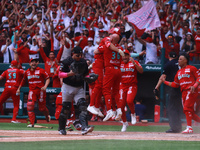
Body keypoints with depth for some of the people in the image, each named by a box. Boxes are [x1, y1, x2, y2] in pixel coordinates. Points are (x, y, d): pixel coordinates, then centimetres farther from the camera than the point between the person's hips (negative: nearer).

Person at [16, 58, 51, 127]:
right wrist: (19, 88, 21)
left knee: (42, 107, 6)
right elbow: (23, 80, 23)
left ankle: (47, 115, 43)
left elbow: (47, 79, -5)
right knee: (30, 105, -16)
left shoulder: (41, 71, -5)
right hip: (32, 90, 3)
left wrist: (45, 86, -20)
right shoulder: (27, 72, 7)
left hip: (40, 90, -3)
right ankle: (31, 123, -13)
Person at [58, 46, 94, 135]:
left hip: (79, 88, 3)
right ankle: (61, 129, 19)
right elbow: (60, 74, -8)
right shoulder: (66, 62, -7)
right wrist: (69, 74, -25)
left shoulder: (83, 62, 6)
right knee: (66, 108, 3)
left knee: (83, 106, -14)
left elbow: (86, 74, 17)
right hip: (68, 87, -3)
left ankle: (84, 127, -24)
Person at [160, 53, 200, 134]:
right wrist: (165, 81, 15)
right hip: (184, 92, 8)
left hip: (191, 91, -8)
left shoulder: (191, 68, 1)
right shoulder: (179, 72, 21)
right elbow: (175, 84, 22)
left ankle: (189, 128, -17)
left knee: (187, 108, -18)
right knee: (190, 112, 4)